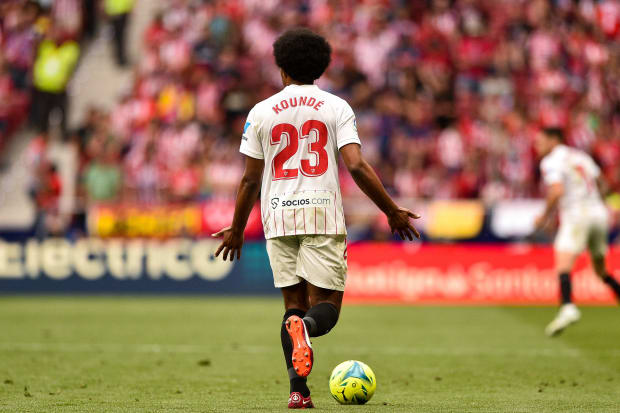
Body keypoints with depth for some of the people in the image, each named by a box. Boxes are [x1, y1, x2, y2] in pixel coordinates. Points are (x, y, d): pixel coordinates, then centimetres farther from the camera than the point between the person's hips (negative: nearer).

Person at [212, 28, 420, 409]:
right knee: (327, 303, 3)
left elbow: (251, 180, 7)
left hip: (278, 216, 2)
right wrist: (393, 212, 0)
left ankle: (298, 390, -2)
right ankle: (306, 326, -34)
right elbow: (357, 167, -9)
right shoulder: (336, 107, 2)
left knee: (294, 302, 10)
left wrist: (236, 230, 19)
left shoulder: (261, 112, 6)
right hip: (323, 213, -2)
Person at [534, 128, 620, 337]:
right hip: (599, 212, 7)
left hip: (576, 216, -7)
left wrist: (545, 216, -6)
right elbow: (600, 182, 25)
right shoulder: (581, 156, 18)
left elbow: (557, 191, -18)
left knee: (563, 263, -19)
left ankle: (568, 308, -39)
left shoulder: (551, 161, -4)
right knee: (600, 268, 22)